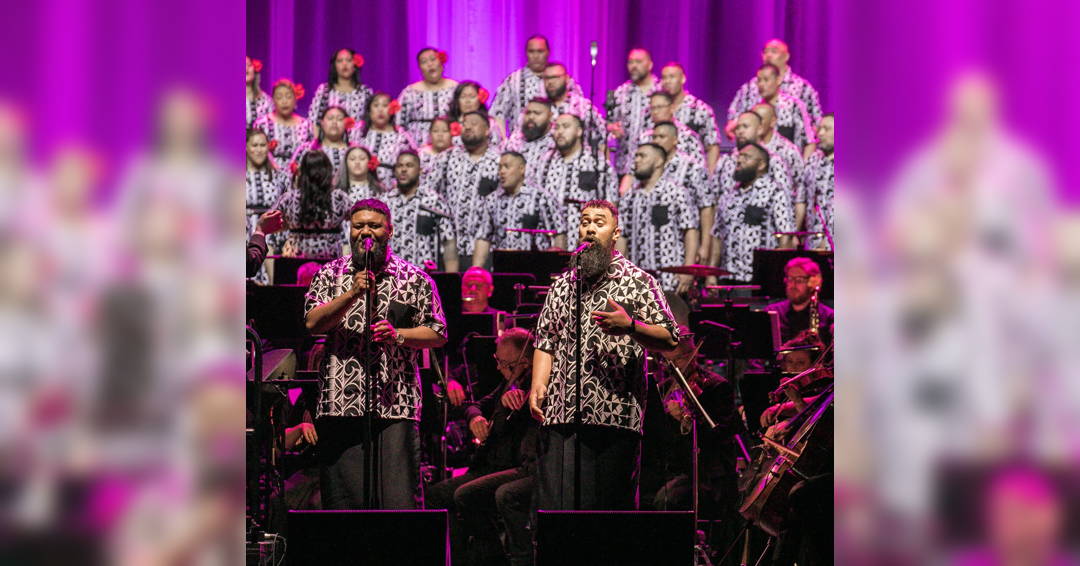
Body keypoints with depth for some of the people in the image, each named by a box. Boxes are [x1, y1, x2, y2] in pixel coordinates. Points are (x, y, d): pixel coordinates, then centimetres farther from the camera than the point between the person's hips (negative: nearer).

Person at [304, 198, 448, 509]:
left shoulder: (414, 278, 10)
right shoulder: (331, 273, 13)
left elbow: (437, 334, 9)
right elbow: (312, 323, -1)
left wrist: (397, 335, -9)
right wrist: (352, 294, -14)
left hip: (395, 404, -1)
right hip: (341, 402, 1)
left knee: (398, 495, -6)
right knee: (343, 495, 0)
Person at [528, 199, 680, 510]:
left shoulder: (637, 281, 6)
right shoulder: (562, 284, 20)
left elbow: (669, 340, 0)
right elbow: (545, 341, 19)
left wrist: (630, 326, -17)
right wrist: (538, 385, 2)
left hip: (615, 415, -3)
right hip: (560, 414, 4)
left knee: (611, 505, -2)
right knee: (554, 505, -2)